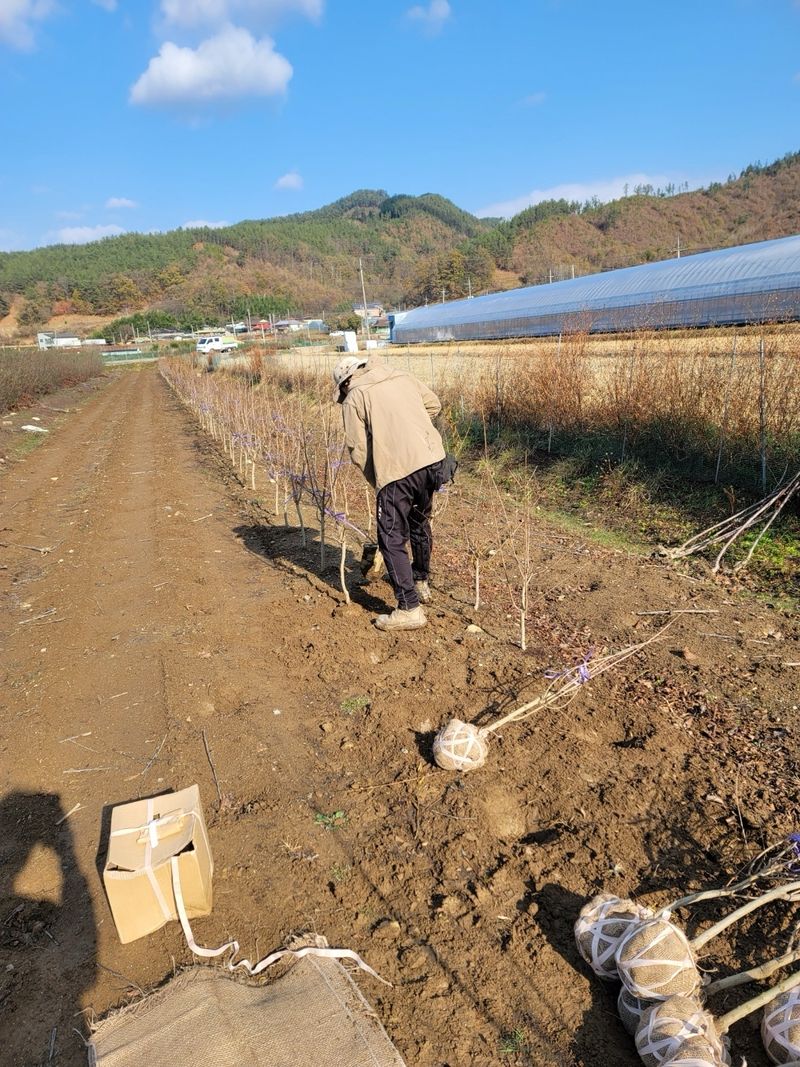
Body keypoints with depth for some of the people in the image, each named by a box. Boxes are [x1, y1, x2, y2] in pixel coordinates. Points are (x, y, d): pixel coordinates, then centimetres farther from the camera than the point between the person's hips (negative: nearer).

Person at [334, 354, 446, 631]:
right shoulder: (402, 377, 17)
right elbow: (434, 405, 21)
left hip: (398, 469, -6)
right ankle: (421, 584, 43)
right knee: (420, 523, 26)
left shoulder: (354, 397, 3)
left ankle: (409, 609, 4)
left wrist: (375, 481, 14)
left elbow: (357, 450, 1)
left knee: (392, 540, 4)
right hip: (433, 458, 7)